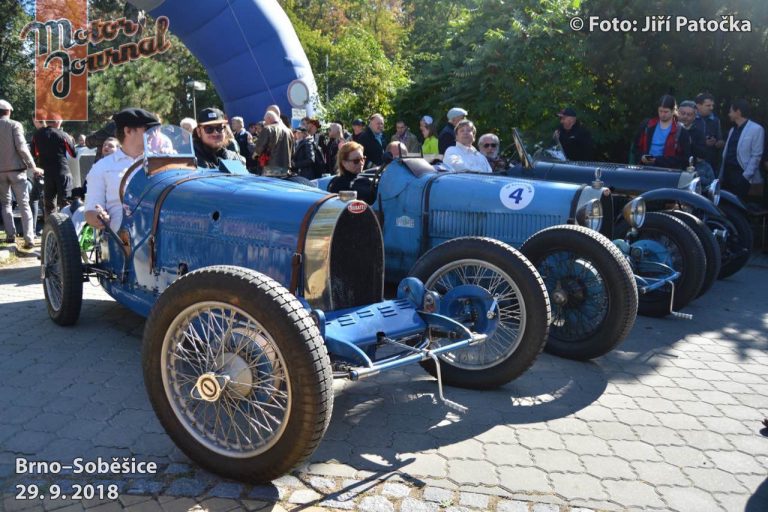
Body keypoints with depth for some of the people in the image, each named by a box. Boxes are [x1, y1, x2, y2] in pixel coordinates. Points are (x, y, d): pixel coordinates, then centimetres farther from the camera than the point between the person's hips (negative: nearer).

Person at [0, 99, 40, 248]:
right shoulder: (15, 125, -6)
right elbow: (21, 147, -14)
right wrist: (33, 167, -8)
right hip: (16, 169, -3)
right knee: (24, 204, -1)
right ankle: (29, 238, -8)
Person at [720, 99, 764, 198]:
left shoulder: (756, 129, -6)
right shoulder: (732, 130, 16)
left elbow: (756, 156, -10)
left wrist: (746, 176, -15)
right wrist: (721, 175, 11)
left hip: (741, 174, -6)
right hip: (727, 173, 6)